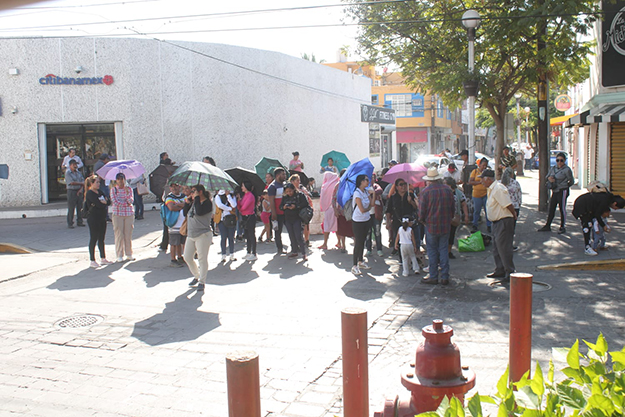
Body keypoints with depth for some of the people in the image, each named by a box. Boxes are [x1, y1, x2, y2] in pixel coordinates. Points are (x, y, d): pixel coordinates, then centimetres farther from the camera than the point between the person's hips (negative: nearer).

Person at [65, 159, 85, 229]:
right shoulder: (68, 173, -5)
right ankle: (70, 223, 3)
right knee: (71, 208, -3)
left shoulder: (78, 172, 13)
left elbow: (83, 181, 7)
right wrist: (81, 183, -7)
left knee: (80, 207, 7)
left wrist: (81, 189, -9)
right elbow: (72, 183, -15)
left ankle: (79, 222, 16)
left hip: (79, 191, 5)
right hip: (71, 191, -5)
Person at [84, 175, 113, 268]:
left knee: (101, 239, 14)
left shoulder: (99, 191, 12)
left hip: (102, 218, 8)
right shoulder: (89, 193, -12)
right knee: (93, 239, -1)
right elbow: (99, 205, -22)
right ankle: (92, 261, 5)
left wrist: (103, 202, -14)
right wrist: (105, 202, -5)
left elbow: (109, 201, 3)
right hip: (93, 219, -8)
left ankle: (103, 259, 22)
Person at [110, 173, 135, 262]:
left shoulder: (129, 189, 7)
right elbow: (115, 201, -6)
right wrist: (126, 203, -6)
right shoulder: (113, 189, 3)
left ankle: (129, 254, 13)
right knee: (119, 235, -3)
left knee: (128, 235, 3)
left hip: (129, 214, 2)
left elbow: (131, 201, -5)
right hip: (118, 214, -2)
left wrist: (127, 193, -21)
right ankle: (119, 255, 4)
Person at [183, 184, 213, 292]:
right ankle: (196, 276, 29)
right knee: (187, 258, 9)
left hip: (203, 235, -8)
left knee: (202, 259, -4)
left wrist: (197, 198, -17)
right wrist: (188, 202, 3)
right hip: (191, 235, 8)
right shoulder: (194, 202, 14)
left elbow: (199, 212, -27)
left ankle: (202, 282, 6)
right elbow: (185, 213, 13)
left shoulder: (207, 203, -10)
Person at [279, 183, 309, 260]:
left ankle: (303, 253, -3)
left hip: (297, 219, -5)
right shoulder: (284, 197, 8)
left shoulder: (299, 195, -6)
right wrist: (284, 207, -12)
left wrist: (296, 206, -21)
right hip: (288, 219, 5)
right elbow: (280, 207, 11)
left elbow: (305, 203, -12)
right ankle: (294, 252, 20)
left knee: (298, 236, -8)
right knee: (292, 236, 10)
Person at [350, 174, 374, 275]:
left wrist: (373, 194, -11)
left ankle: (360, 261, 31)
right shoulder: (357, 193, -19)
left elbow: (372, 204, -1)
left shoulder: (366, 191, 5)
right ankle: (354, 266, 5)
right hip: (358, 221, -7)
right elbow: (362, 210, -20)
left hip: (366, 220, 7)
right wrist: (369, 207, -2)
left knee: (362, 241, 17)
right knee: (358, 243, -3)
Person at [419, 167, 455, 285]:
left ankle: (433, 276, 10)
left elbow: (421, 212, -9)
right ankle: (445, 277, 11)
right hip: (446, 226, 4)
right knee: (444, 250, 9)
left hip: (431, 226, -4)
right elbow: (453, 208, 10)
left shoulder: (425, 192, -11)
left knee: (432, 251, 6)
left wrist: (423, 221, 10)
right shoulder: (448, 190, 2)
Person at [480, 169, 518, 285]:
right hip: (497, 222, 11)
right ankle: (500, 271, 27)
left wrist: (514, 215, -8)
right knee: (496, 248, 16)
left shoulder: (498, 189, -20)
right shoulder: (491, 189, 13)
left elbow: (508, 205, -21)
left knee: (504, 247, -7)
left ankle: (510, 273, -1)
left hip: (504, 221, -11)